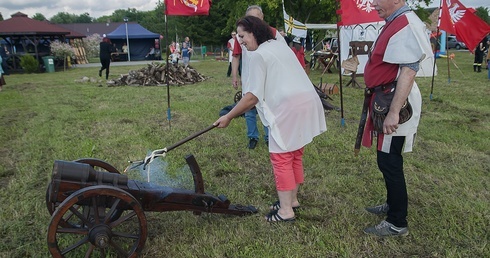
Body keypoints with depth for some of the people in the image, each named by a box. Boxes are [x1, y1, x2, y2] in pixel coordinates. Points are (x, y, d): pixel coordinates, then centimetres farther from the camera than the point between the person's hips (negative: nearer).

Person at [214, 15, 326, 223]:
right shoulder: (279, 45, 21)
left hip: (289, 108, -9)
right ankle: (292, 199, 31)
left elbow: (253, 96, -12)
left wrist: (228, 117, -4)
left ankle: (285, 210, 7)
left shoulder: (258, 55, -7)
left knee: (281, 158, 0)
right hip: (307, 102, 9)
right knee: (295, 155, 18)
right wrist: (245, 108, 23)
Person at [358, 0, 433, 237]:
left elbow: (408, 71, -26)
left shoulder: (406, 25, -17)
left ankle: (397, 224, 10)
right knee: (388, 160, 20)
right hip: (385, 100, 10)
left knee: (389, 162, -4)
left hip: (395, 101, -10)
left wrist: (393, 112, -30)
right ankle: (393, 204, 37)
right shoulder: (394, 23, 14)